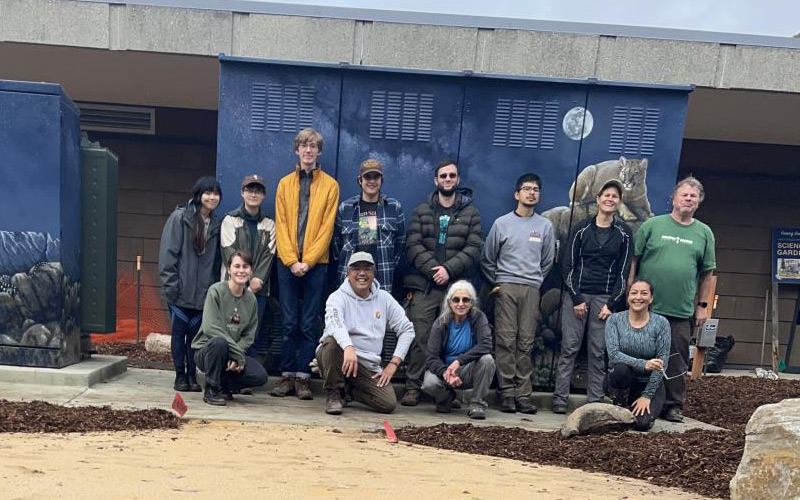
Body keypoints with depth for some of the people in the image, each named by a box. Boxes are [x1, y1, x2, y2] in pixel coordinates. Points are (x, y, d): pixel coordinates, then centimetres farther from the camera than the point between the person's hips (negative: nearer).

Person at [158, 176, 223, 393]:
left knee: (196, 332, 7)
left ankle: (191, 375, 19)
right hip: (181, 290, -3)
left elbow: (216, 259, 9)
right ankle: (180, 375, 18)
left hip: (202, 292, 3)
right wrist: (170, 285, -12)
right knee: (179, 331, 5)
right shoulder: (180, 217, -5)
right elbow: (168, 252, -8)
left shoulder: (216, 224, 8)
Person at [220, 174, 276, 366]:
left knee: (255, 335, 1)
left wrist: (257, 280, -10)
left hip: (259, 289, 2)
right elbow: (230, 253, -5)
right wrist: (248, 280, -13)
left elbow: (268, 256, 5)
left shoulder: (269, 225, 13)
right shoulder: (230, 220, 5)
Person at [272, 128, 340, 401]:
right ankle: (287, 376, 11)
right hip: (287, 263, 2)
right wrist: (292, 260, -7)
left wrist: (308, 261, -10)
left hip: (315, 264, -1)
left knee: (309, 324, 2)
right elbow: (281, 225, 4)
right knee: (289, 323, 4)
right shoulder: (285, 184, 11)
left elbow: (327, 227, -1)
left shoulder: (330, 185, 5)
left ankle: (303, 378, 8)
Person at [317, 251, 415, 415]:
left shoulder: (384, 298, 6)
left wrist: (394, 363, -2)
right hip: (340, 354, -3)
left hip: (368, 365, 3)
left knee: (389, 404, -17)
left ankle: (348, 389, 12)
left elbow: (407, 329, 9)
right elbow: (334, 322, -28)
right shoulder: (338, 297, -5)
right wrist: (348, 347, -48)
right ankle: (334, 393, -12)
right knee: (332, 341, -36)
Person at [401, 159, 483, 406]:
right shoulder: (422, 211, 13)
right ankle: (413, 388, 3)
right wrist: (433, 269, -11)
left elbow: (474, 248, 2)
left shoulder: (470, 213, 12)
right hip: (424, 286, 0)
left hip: (455, 287, 0)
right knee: (419, 338, -4)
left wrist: (449, 269, -11)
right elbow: (412, 245, 2)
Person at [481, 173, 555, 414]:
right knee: (506, 340, -5)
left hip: (532, 290, 1)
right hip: (505, 287, -1)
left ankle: (523, 394, 3)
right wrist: (497, 283, 8)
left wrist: (536, 281, 12)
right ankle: (506, 392, -1)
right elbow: (487, 260, 11)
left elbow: (547, 262, 18)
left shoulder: (545, 226, 11)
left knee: (526, 343, 0)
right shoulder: (502, 223, 6)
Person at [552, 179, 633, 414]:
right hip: (576, 295, 0)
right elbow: (569, 265, 2)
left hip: (605, 298, 0)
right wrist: (576, 299, -5)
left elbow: (623, 271, 4)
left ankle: (595, 400, 8)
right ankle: (560, 399, 1)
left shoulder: (624, 233, 5)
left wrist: (611, 304, -3)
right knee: (569, 348, -2)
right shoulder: (582, 228, 4)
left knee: (598, 352, 1)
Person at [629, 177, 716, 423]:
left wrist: (702, 305, 8)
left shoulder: (704, 232, 10)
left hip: (682, 312, 2)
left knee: (678, 360, 6)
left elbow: (707, 272, 12)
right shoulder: (653, 225, 3)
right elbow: (633, 260, 2)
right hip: (646, 308, -2)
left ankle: (674, 405, 19)